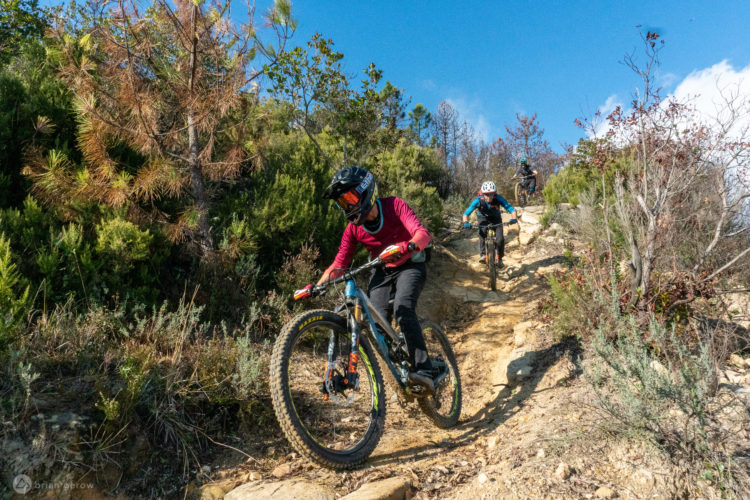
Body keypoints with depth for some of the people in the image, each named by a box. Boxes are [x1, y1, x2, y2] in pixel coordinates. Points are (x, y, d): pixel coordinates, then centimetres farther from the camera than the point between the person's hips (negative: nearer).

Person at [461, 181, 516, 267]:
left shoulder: (498, 199, -29)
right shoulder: (478, 200, -30)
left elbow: (511, 209, -30)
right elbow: (466, 213, -32)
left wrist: (514, 218, -50)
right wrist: (466, 222, -51)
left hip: (496, 219, 1)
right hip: (483, 219, 0)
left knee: (500, 239, -17)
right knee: (482, 232, -33)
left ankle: (499, 258, 9)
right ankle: (482, 254, -18)